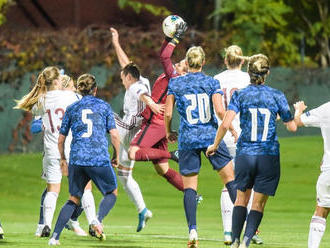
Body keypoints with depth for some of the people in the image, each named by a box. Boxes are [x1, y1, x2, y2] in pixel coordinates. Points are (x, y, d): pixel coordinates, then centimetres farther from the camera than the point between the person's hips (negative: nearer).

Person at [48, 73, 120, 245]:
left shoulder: (72, 109, 11)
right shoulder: (104, 106, 6)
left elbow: (61, 139, 14)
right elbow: (114, 135, 0)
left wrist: (62, 159, 28)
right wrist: (116, 156, 15)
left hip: (76, 160, 3)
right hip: (99, 159, -3)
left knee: (74, 200, 14)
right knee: (111, 193, 17)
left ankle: (55, 236, 3)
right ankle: (98, 219, -12)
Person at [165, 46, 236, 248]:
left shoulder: (175, 84, 2)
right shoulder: (212, 83, 0)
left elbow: (168, 113, 2)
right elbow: (219, 110, -11)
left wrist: (168, 132, 18)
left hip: (187, 139, 0)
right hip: (211, 136, 0)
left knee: (190, 187, 2)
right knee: (231, 180, 7)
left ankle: (192, 230, -11)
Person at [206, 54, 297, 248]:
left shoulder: (240, 95, -2)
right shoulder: (277, 96, -1)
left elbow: (226, 123, -12)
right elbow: (292, 127, 3)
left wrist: (215, 145, 3)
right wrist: (298, 113, 24)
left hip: (245, 154, 1)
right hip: (269, 157, -1)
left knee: (242, 199, 19)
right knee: (258, 204, 5)